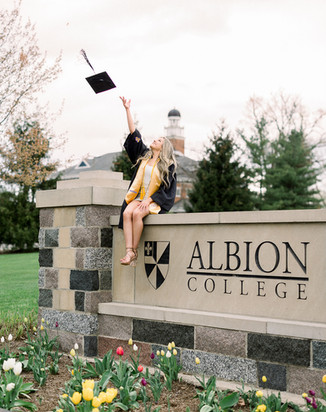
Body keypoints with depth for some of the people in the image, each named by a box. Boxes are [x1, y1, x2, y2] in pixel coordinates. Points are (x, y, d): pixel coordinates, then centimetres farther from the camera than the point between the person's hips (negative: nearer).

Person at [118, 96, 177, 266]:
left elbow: (167, 188, -5)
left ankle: (134, 251, -25)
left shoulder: (168, 165, 0)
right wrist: (128, 110, 7)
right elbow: (134, 134, 10)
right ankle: (129, 251, -34)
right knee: (126, 213, -26)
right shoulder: (144, 156, 14)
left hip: (155, 201, -4)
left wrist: (149, 200, -16)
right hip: (139, 197, 4)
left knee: (137, 214, -32)